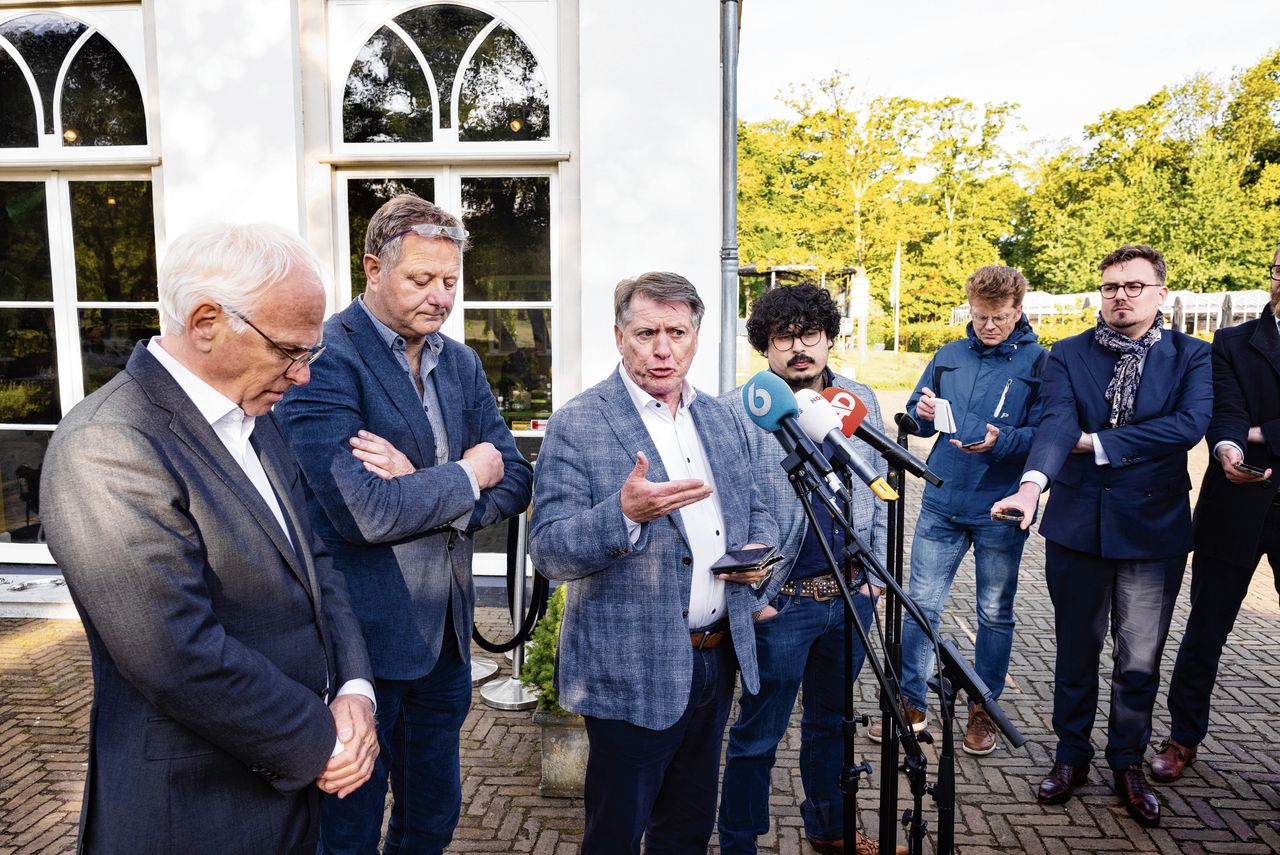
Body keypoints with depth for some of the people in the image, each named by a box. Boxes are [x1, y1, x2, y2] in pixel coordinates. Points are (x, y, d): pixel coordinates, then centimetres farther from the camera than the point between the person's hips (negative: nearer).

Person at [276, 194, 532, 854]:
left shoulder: (460, 363, 7)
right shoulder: (324, 359, -16)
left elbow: (514, 481, 1)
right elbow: (364, 512, -26)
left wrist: (422, 491, -16)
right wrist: (465, 476, -12)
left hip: (445, 633, 7)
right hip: (361, 637, -6)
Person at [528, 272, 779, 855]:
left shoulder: (720, 419, 7)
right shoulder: (577, 425, -13)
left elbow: (754, 508, 18)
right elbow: (548, 553, -17)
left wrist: (759, 549, -4)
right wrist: (624, 513, -34)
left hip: (717, 658, 6)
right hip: (633, 672, -5)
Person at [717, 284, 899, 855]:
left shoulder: (860, 402, 6)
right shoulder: (738, 411, -11)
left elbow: (879, 494, 12)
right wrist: (751, 600, -13)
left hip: (851, 597, 5)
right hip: (780, 601, -5)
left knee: (832, 721, 23)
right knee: (758, 735, 8)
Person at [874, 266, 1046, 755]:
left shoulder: (1038, 362, -3)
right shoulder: (949, 356, 8)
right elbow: (918, 417, 14)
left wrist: (1001, 441, -28)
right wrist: (922, 413, -9)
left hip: (1000, 511, -2)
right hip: (942, 502, 3)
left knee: (995, 614, 11)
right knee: (922, 605, 5)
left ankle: (983, 710, 27)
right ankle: (911, 703, 19)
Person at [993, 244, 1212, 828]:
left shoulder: (1191, 356, 1)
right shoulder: (1068, 355, 0)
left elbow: (1189, 423, -16)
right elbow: (1056, 423, -17)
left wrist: (1097, 442, -16)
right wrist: (1033, 482, -35)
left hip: (1154, 527, 0)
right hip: (1077, 524, 0)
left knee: (1140, 660, 11)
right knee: (1076, 649, 13)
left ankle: (1128, 763, 31)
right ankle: (1071, 754, 32)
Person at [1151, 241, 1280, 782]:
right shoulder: (1233, 344, 5)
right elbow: (1224, 412, -11)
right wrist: (1227, 449, -30)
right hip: (1236, 509, 0)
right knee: (1205, 630, 8)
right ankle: (1184, 737, 22)